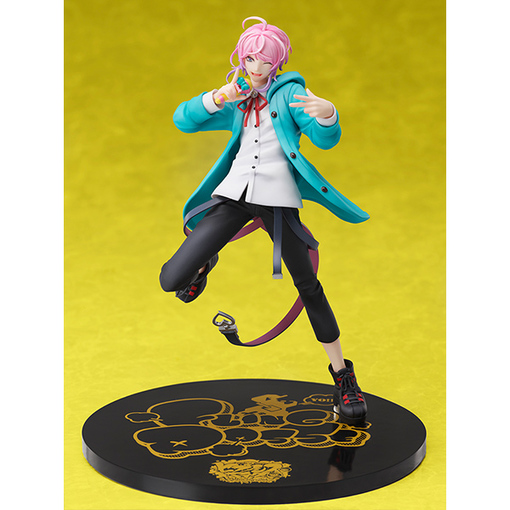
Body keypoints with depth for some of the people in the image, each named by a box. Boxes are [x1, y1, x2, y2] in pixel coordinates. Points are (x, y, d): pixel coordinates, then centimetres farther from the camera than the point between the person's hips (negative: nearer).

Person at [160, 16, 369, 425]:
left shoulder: (289, 92, 3)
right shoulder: (237, 103, 16)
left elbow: (325, 139, -11)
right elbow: (183, 120, 7)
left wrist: (327, 113, -35)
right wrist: (217, 98, -11)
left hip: (278, 198, -3)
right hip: (234, 194, 3)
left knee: (308, 286, -4)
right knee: (171, 281, -6)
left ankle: (343, 376, 8)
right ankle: (205, 264, 32)